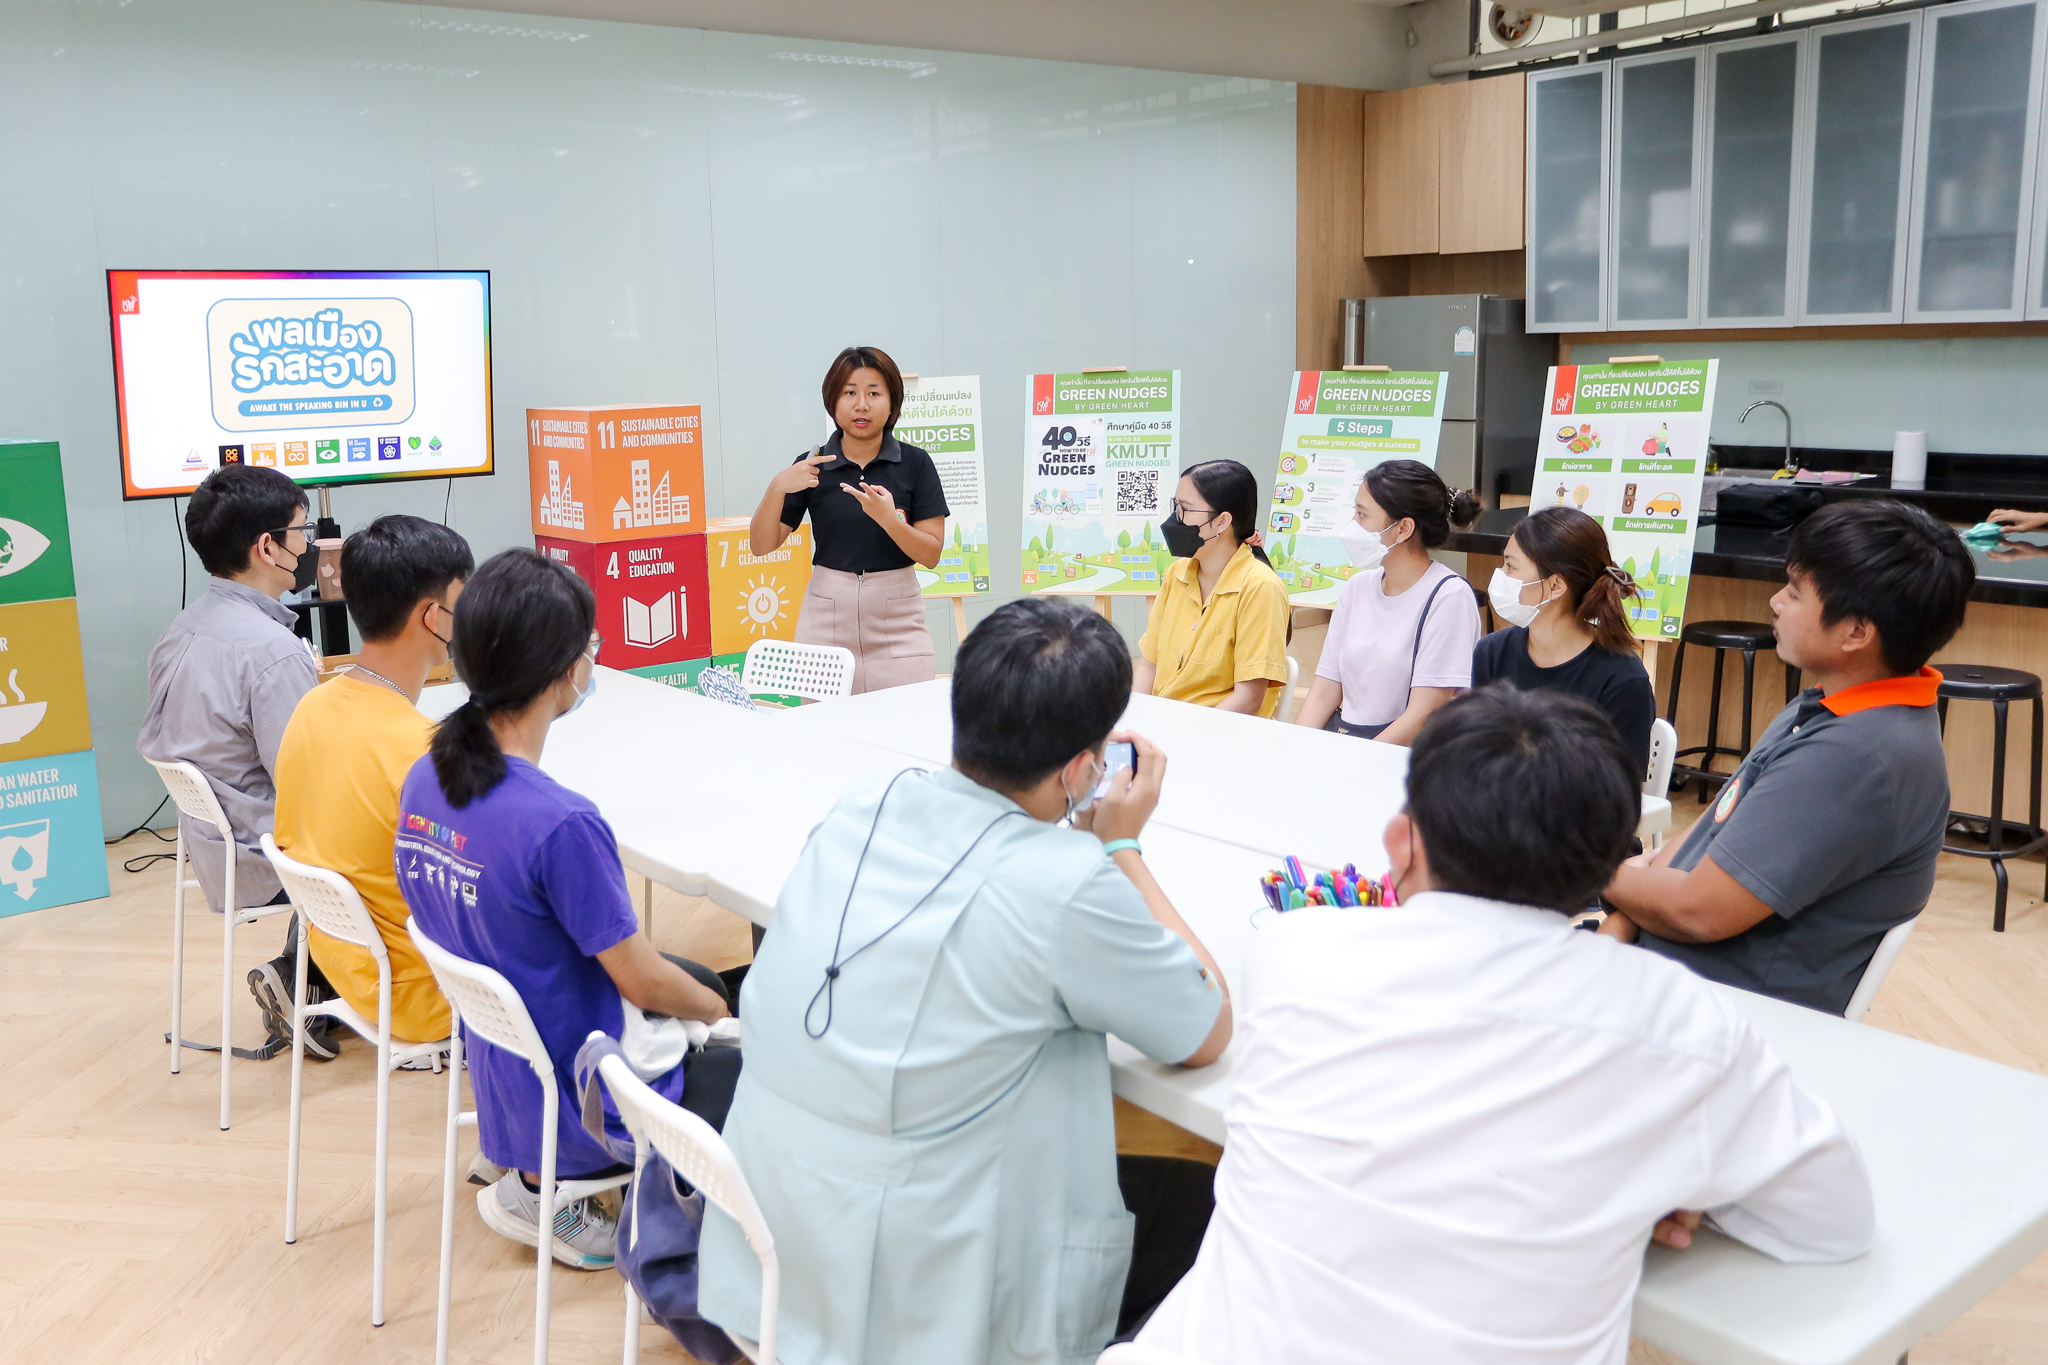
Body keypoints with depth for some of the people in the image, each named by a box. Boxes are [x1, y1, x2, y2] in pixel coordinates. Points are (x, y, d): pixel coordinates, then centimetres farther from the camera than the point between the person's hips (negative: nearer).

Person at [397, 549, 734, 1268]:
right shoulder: (560, 823, -30)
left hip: (496, 1069, 7)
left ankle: (538, 1184, 22)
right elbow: (642, 980, -20)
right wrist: (717, 1009, 2)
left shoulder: (422, 782, -5)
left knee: (697, 977, 25)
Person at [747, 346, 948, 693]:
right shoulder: (812, 466, 3)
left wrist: (888, 519, -21)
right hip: (827, 616, 1)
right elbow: (761, 545, 2)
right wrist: (778, 487, -14)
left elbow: (931, 554, -4)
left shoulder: (915, 463, -1)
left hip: (897, 617, -1)